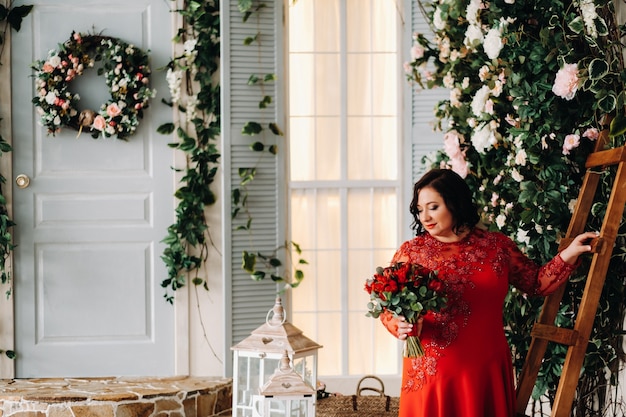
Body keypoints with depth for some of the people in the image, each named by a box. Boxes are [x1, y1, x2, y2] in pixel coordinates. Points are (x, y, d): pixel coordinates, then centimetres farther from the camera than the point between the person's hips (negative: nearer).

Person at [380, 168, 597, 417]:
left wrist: (569, 255, 1)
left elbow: (536, 283, 14)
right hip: (431, 371, -2)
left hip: (486, 372, 2)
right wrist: (403, 326, -20)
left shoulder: (497, 246, 4)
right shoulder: (410, 252, 0)